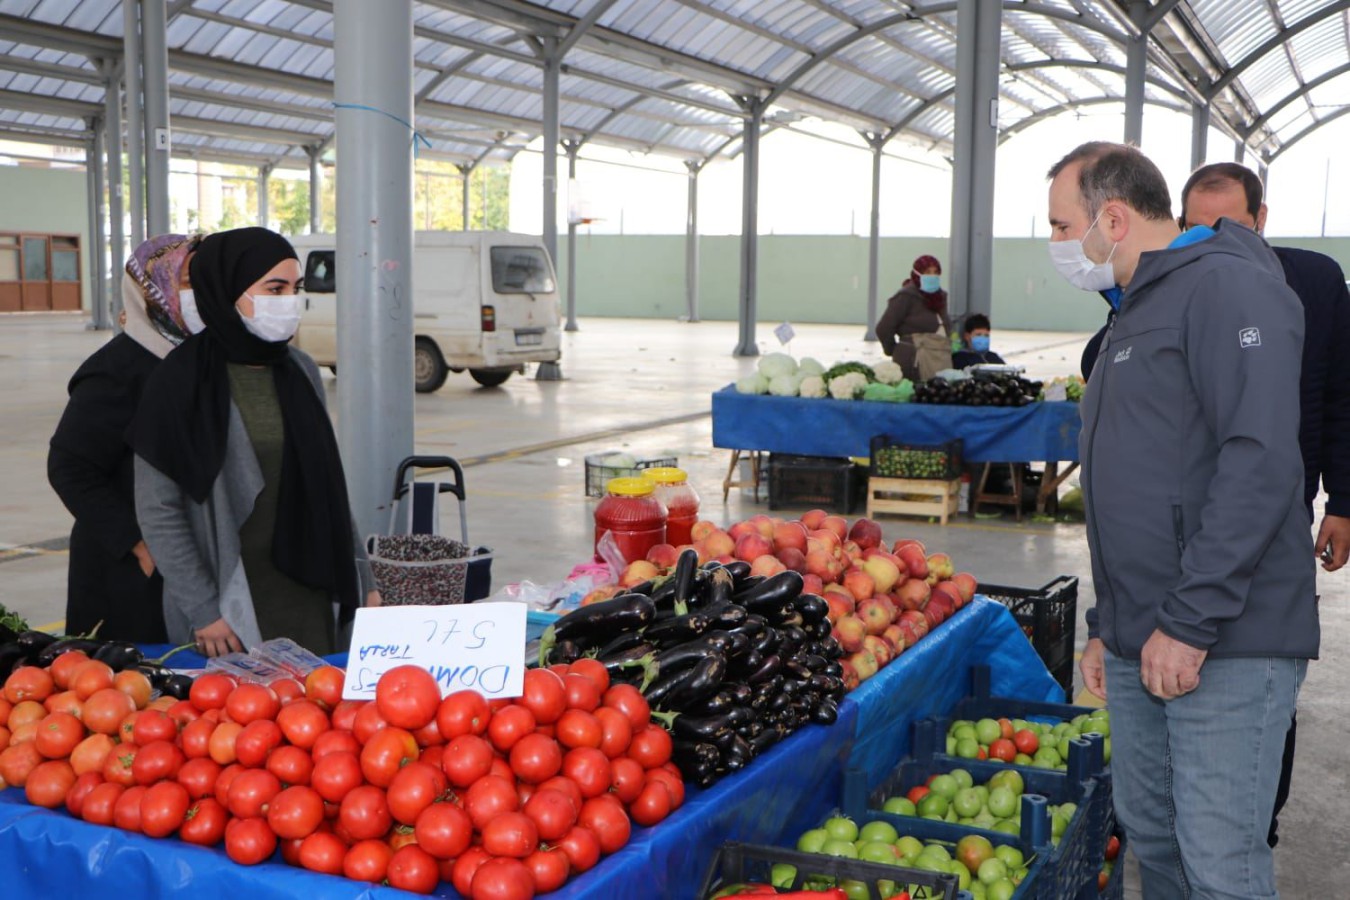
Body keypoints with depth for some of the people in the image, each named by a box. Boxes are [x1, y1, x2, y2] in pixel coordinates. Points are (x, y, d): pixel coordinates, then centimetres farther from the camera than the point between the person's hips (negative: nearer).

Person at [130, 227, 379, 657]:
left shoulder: (300, 372, 8)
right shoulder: (184, 381, -9)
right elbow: (157, 510, -9)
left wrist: (362, 579, 12)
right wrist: (202, 610, -11)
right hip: (232, 606, -5)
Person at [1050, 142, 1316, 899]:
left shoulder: (1227, 287, -11)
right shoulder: (1137, 313, 21)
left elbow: (1261, 461, -22)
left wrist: (1190, 622, -23)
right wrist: (1109, 624, 22)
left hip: (1225, 646, -9)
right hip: (1142, 644, 9)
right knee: (1150, 832, 16)